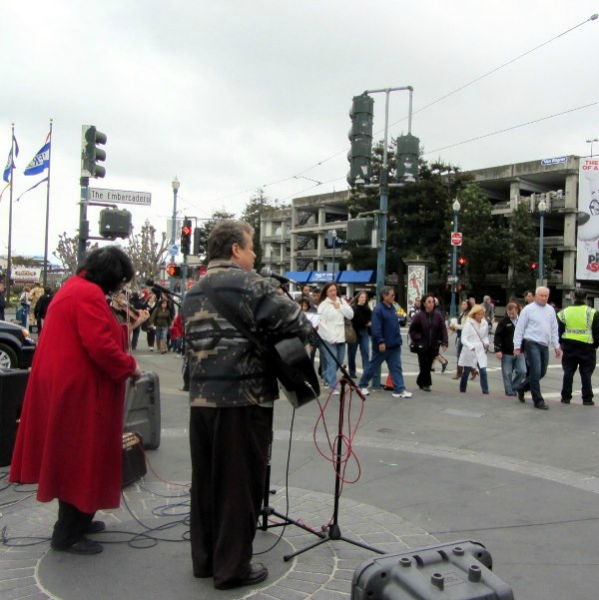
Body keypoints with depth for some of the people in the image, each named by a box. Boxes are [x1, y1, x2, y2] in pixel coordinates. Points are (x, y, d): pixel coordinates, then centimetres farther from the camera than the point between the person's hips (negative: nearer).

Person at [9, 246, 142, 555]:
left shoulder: (74, 287, 15)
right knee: (81, 459, -1)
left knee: (76, 458, 19)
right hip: (78, 390, -11)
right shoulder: (89, 294, -18)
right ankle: (67, 534, 8)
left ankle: (75, 520, 31)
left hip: (68, 385, 11)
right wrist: (129, 366, -12)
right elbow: (100, 345, -25)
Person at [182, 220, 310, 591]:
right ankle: (232, 567, 13)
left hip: (202, 397, 8)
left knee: (206, 480, 15)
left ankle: (204, 558, 27)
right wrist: (305, 331, 7)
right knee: (240, 483, 3)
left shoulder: (195, 292, 15)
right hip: (242, 398, -8)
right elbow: (292, 318, -15)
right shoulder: (244, 282, -10)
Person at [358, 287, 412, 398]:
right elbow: (376, 328, -22)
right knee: (373, 366, 7)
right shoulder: (378, 309, -16)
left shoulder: (392, 308, 11)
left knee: (396, 367, 2)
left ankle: (399, 390, 2)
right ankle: (362, 385, 24)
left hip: (394, 345, 7)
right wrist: (380, 342, -24)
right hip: (383, 345, -7)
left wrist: (398, 339, 16)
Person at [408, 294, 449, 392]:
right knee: (424, 365, -2)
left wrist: (444, 342, -8)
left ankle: (421, 381, 26)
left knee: (428, 364, 7)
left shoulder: (438, 315, -1)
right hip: (422, 346, -2)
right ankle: (425, 384, 11)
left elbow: (443, 329, -1)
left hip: (434, 346, 2)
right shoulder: (419, 316, -7)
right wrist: (417, 339, -10)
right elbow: (412, 330, 0)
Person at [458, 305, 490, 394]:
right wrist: (471, 347, -28)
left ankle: (485, 391, -5)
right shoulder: (468, 324, -11)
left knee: (483, 371, -9)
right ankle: (462, 390, 26)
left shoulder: (485, 324, 2)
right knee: (466, 372, 10)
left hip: (480, 351, 3)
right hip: (469, 352, -3)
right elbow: (463, 339, -14)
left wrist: (486, 343, -4)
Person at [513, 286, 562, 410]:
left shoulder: (550, 310, 11)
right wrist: (517, 346, -8)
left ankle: (521, 388, 32)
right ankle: (538, 401, 2)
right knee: (536, 372, -8)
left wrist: (557, 346, 12)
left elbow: (554, 329, 16)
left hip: (545, 345, 6)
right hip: (532, 344, -6)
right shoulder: (528, 309, -5)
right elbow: (519, 328, -5)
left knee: (542, 372, 12)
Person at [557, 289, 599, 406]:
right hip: (587, 348, -2)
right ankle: (587, 399, 6)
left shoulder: (564, 312, 2)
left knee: (568, 373, 10)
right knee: (586, 374, 4)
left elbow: (559, 331, 3)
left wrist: (562, 344, 12)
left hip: (569, 347, 2)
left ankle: (566, 397, 12)